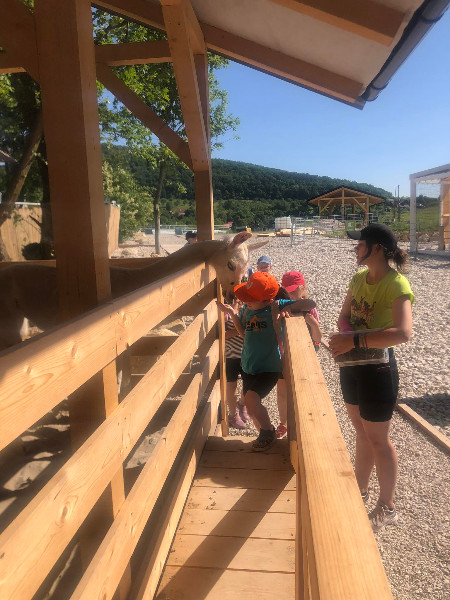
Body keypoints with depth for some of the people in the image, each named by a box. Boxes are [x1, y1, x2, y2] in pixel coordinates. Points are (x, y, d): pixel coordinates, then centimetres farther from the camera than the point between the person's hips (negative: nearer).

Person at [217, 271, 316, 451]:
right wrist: (233, 314, -2)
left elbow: (310, 304, -15)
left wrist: (289, 308, -29)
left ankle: (269, 432, 6)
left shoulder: (275, 306, -16)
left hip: (269, 368, -6)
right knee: (250, 406, 15)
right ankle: (265, 435, 38)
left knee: (251, 399, -20)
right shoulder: (246, 308, -1)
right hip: (248, 367, 7)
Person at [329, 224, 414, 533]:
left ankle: (387, 507, 27)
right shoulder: (359, 278, 3)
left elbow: (403, 332, -34)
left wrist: (355, 340, -34)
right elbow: (344, 315, 10)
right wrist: (344, 334, -12)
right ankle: (361, 490, 41)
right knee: (362, 432, 22)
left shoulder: (396, 284, -21)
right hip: (351, 365, 7)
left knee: (378, 439, 7)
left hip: (377, 368, -7)